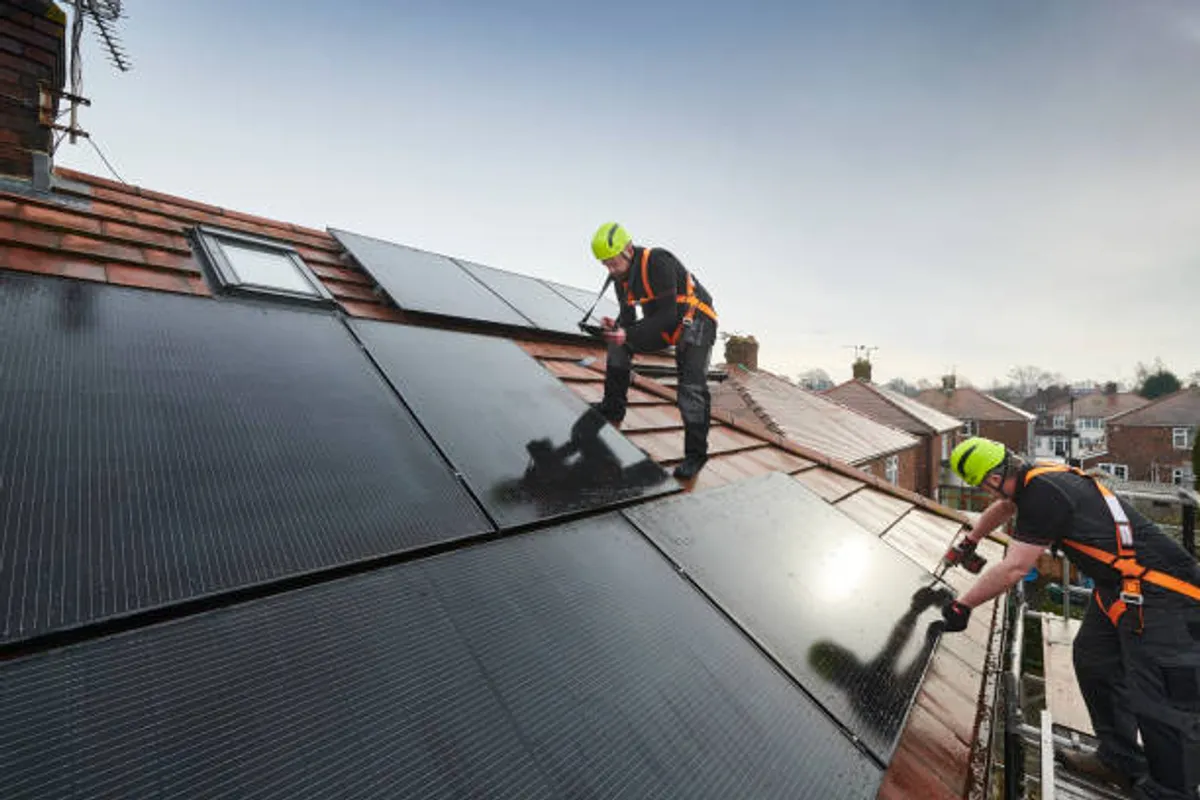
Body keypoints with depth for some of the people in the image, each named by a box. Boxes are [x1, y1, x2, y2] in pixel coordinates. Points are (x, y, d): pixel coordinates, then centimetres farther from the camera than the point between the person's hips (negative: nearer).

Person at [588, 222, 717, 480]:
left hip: (696, 321, -8)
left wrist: (628, 334, -36)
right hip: (664, 323, 8)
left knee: (691, 389, -18)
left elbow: (668, 316, -30)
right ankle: (613, 409, 9)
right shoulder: (621, 275, -1)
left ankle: (696, 454, -5)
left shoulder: (658, 263, -27)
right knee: (618, 343, -1)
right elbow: (628, 315, 1)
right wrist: (617, 326, -23)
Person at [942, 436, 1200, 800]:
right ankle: (1121, 761, 31)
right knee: (1093, 660, 17)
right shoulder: (1035, 476, 1)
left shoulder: (1044, 494, -27)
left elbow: (1014, 569, -25)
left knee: (1160, 703, -5)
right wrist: (969, 543, 36)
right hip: (1118, 586, 10)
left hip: (1159, 594, -10)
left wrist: (962, 605, -14)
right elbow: (1001, 509, 23)